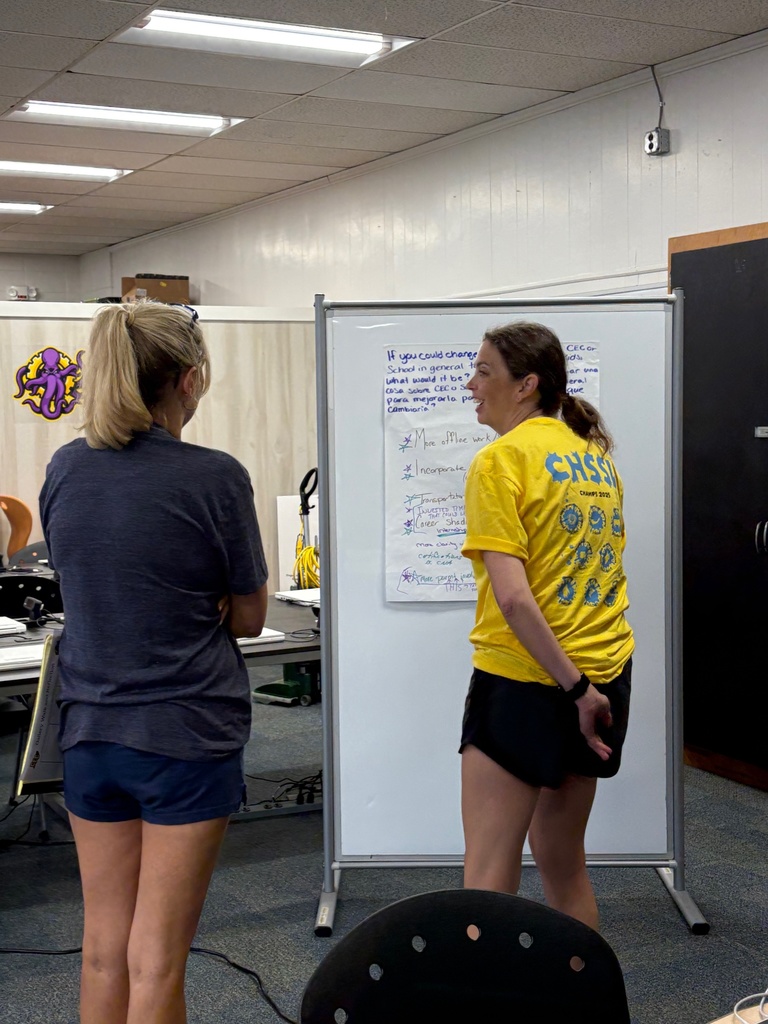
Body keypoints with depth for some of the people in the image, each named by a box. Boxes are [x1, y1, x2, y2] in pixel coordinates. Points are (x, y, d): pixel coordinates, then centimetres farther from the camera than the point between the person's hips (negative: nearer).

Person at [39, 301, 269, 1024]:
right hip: (189, 734, -5)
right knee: (156, 963, 4)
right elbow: (247, 617, -5)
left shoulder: (64, 471, 1)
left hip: (90, 730, 5)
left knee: (104, 949, 15)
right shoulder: (214, 478, -14)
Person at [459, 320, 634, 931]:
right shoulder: (595, 454, 10)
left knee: (489, 880, -3)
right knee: (563, 861, 19)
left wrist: (574, 688, -18)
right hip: (606, 671, 8)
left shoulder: (501, 459, -13)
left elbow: (512, 598, -21)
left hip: (523, 681, -8)